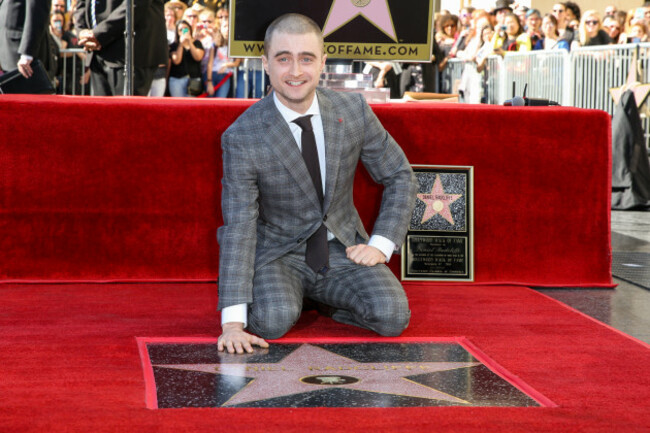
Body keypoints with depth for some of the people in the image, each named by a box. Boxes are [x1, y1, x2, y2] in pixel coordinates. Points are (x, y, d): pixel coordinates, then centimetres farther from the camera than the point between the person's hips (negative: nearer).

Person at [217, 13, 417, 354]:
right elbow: (238, 228, -20)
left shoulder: (353, 109, -8)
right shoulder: (242, 137, -17)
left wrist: (380, 245, -7)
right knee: (273, 321, -32)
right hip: (279, 252, -3)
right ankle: (290, 297, 5)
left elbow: (400, 177, 6)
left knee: (393, 316, -22)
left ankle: (324, 297, 8)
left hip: (341, 249, 3)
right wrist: (233, 320, -28)